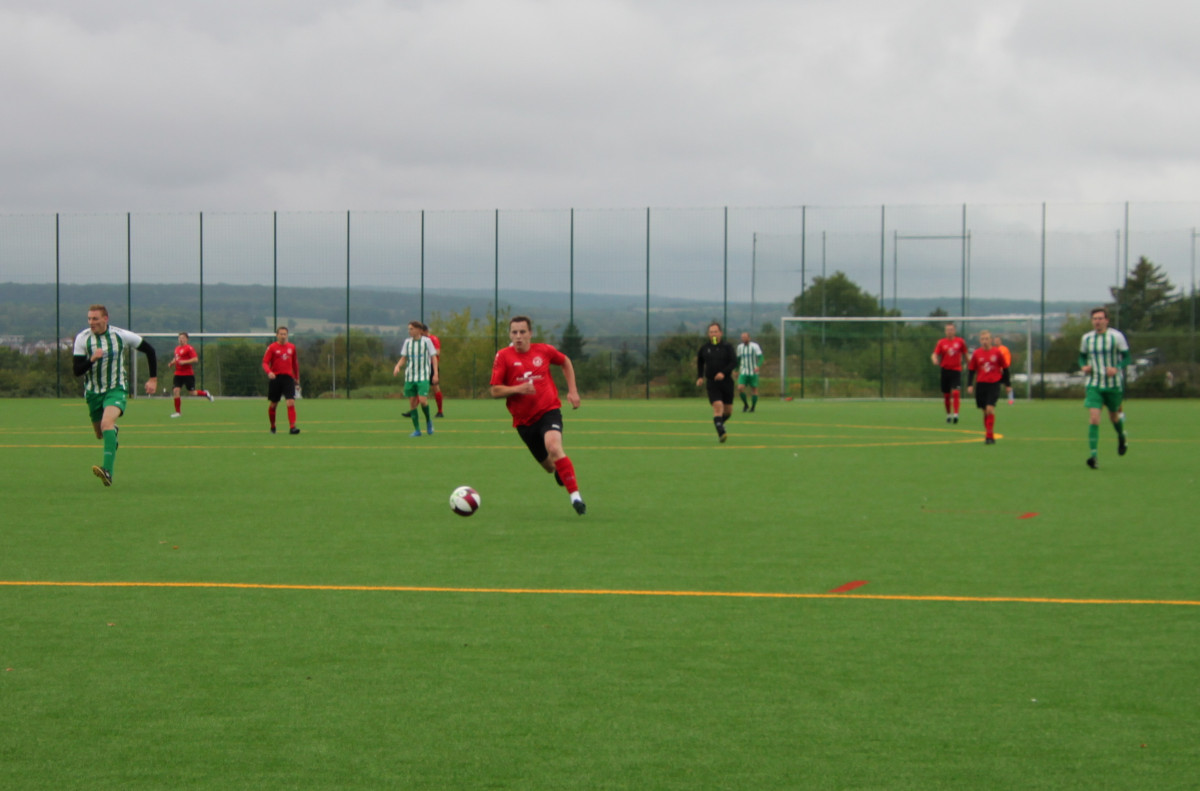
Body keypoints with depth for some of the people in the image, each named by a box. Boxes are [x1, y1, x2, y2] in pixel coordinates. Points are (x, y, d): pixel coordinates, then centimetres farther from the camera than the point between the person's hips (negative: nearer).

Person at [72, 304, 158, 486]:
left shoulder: (121, 335, -9)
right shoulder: (82, 338, -7)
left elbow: (149, 349, 5)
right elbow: (77, 370, -10)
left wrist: (153, 379, 4)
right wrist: (92, 359, -30)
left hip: (116, 390, -3)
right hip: (93, 392, 3)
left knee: (107, 423, -29)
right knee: (100, 434, 15)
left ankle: (108, 471, -40)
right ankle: (114, 431, 55)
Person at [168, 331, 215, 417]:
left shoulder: (189, 348, -9)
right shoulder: (177, 348, 14)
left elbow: (195, 359, -16)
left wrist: (184, 362, -22)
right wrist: (172, 363, 10)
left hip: (188, 374, -6)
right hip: (178, 374, 6)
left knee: (192, 392, 0)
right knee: (175, 390, -8)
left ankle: (205, 393, 33)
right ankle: (177, 412, -1)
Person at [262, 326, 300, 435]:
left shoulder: (292, 347, 10)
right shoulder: (272, 347, -1)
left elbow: (295, 364, 18)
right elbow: (265, 362, -6)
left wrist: (297, 380, 19)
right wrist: (269, 372, -26)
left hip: (288, 378, 2)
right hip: (275, 377, -2)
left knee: (291, 403, -14)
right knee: (273, 404, 8)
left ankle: (292, 427, -20)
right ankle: (272, 427, 27)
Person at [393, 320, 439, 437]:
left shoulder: (427, 341, -1)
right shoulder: (407, 342, 9)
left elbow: (434, 357, 2)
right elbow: (403, 358, 13)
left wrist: (435, 374, -6)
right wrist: (397, 367, -7)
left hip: (423, 376, -4)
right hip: (409, 377, 4)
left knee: (422, 401, -18)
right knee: (412, 403, 1)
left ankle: (428, 420, 9)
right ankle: (417, 430, 7)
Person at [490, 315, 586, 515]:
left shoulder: (544, 351, -1)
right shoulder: (503, 356, -4)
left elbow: (565, 362, 20)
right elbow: (495, 391, -5)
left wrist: (572, 391, 12)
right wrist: (517, 389, -22)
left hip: (549, 410, -2)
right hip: (524, 420, 2)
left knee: (554, 447, -31)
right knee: (550, 466, 11)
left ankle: (576, 496, -29)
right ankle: (560, 471, 50)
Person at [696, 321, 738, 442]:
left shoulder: (727, 346, -1)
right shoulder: (704, 348, 5)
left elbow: (734, 362, -10)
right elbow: (700, 362, 23)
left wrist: (723, 373, -24)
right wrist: (699, 377, 13)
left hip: (726, 381, 1)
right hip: (712, 383, -1)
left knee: (728, 411, 8)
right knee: (718, 406, -20)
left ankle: (720, 422, 39)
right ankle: (721, 433, -23)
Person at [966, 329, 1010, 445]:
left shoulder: (997, 352, -1)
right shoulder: (976, 353, 3)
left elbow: (1005, 369, 7)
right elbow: (971, 370, 9)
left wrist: (1007, 384, 10)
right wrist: (970, 385, -1)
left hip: (994, 384, -3)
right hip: (981, 385, 3)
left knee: (990, 409, -16)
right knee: (985, 411, 8)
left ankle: (989, 436, -15)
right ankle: (988, 435, 19)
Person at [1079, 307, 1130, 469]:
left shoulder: (1117, 336, -6)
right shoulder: (1086, 338, 4)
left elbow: (1126, 358, -2)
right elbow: (1082, 356, 16)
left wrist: (1117, 368, -21)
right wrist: (1084, 366, -6)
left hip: (1113, 384, -1)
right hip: (1094, 384, 1)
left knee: (1114, 417, 14)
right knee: (1093, 419, -14)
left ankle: (1121, 437, 50)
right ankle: (1094, 455, -17)